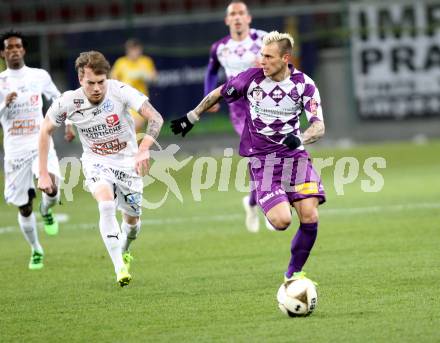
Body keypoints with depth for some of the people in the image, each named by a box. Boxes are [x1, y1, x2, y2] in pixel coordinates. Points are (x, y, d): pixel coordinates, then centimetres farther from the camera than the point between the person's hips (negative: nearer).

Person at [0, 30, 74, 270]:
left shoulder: (39, 76, 5)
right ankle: (36, 251, 28)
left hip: (41, 144, 0)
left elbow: (58, 99, 21)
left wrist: (68, 123, 9)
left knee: (52, 187, -28)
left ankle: (46, 211, 9)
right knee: (24, 208, 4)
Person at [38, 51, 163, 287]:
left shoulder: (120, 91, -24)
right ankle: (119, 268, -28)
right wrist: (43, 174, -5)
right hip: (95, 162, -1)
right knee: (106, 205, -29)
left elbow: (155, 118, -27)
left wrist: (144, 149, -43)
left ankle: (124, 251, 47)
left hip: (127, 161, 1)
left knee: (132, 219, 11)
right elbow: (45, 130, -2)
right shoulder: (68, 102, -18)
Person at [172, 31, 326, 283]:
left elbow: (319, 127, -13)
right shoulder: (252, 77, -6)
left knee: (309, 217, -15)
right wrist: (192, 118, 18)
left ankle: (295, 273, 7)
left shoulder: (304, 85, -7)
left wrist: (300, 139, -34)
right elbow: (218, 94, 11)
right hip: (262, 158, -1)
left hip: (294, 155, 1)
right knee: (281, 220, -19)